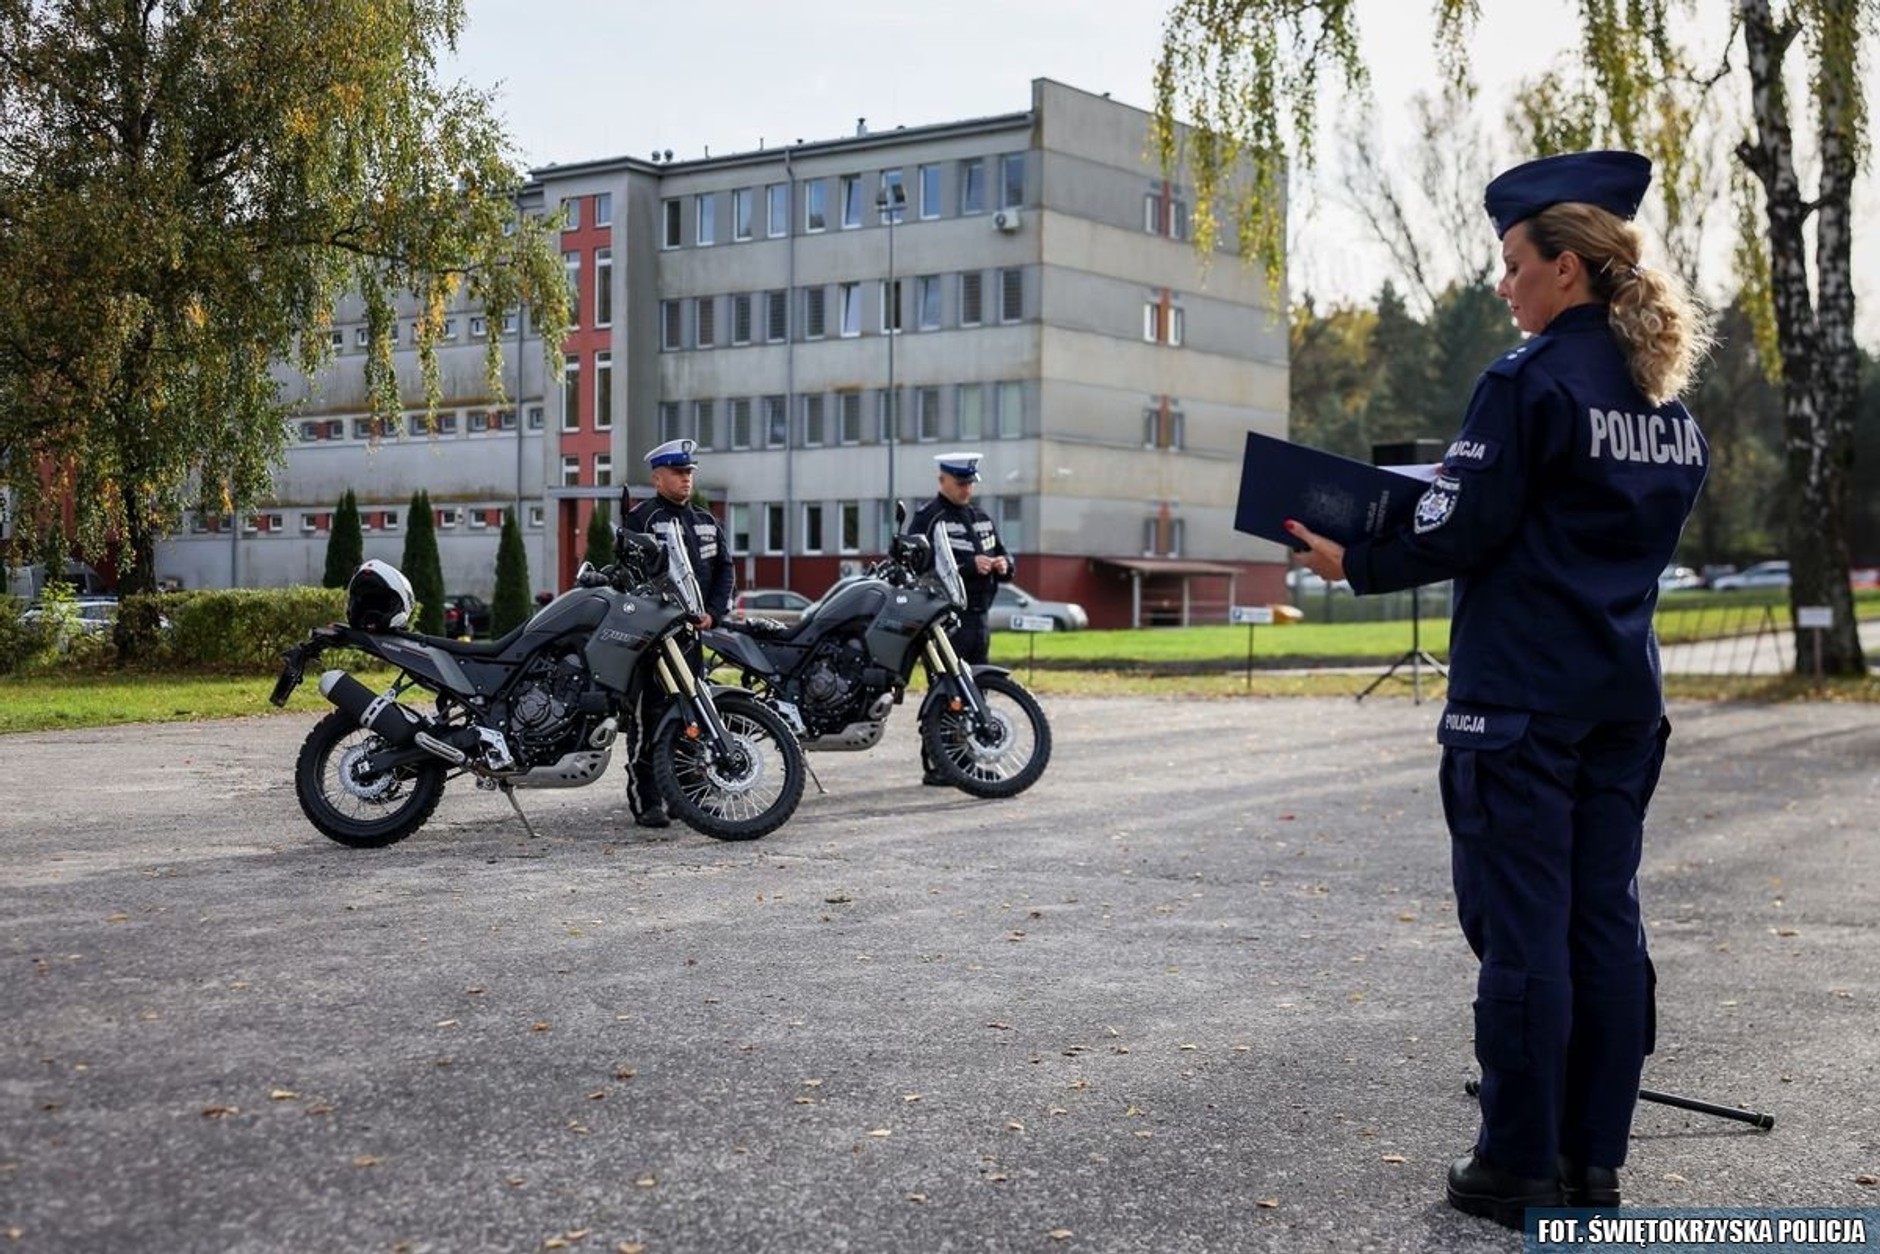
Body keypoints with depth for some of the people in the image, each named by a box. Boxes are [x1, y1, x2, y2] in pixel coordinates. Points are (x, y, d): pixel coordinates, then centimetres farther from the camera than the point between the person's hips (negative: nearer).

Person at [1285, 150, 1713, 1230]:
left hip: (1523, 694, -7)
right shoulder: (1670, 399, 11)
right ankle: (1595, 1159, 16)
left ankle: (1521, 1168, 5)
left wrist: (1356, 565, -2)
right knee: (1606, 919, 10)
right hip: (1625, 693, 8)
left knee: (1522, 926, -2)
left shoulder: (1532, 381, -13)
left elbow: (1463, 534, -15)